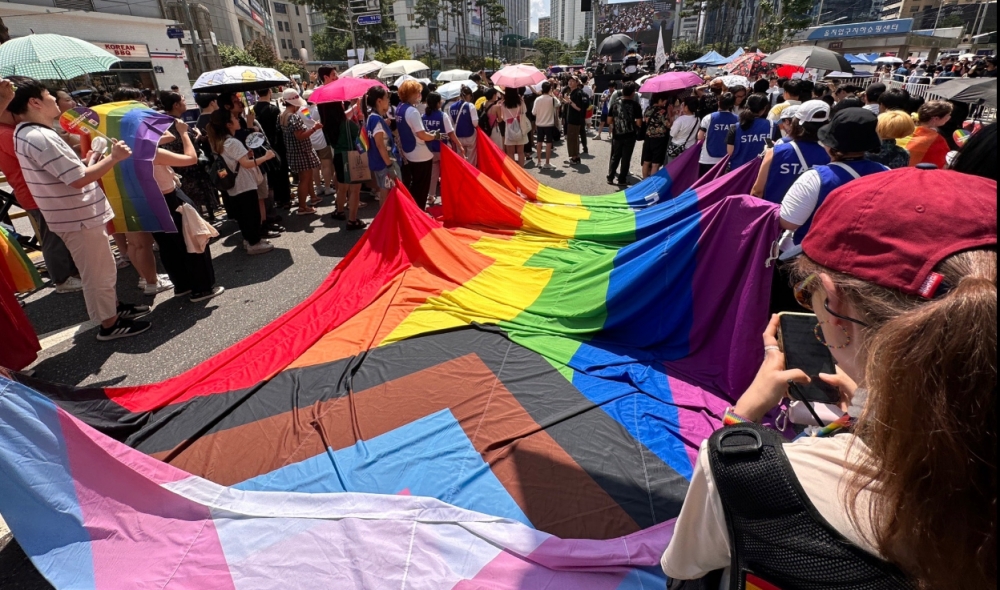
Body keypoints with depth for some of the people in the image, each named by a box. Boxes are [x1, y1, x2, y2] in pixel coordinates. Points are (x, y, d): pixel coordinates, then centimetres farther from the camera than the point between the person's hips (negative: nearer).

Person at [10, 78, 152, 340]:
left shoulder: (25, 133, 11)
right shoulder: (40, 137, -23)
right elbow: (79, 179, -26)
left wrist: (89, 161, 8)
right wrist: (114, 158, -18)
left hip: (76, 213, 10)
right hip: (78, 217, -10)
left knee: (102, 267, 22)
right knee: (98, 271, 1)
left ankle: (114, 306, 36)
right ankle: (109, 323, 13)